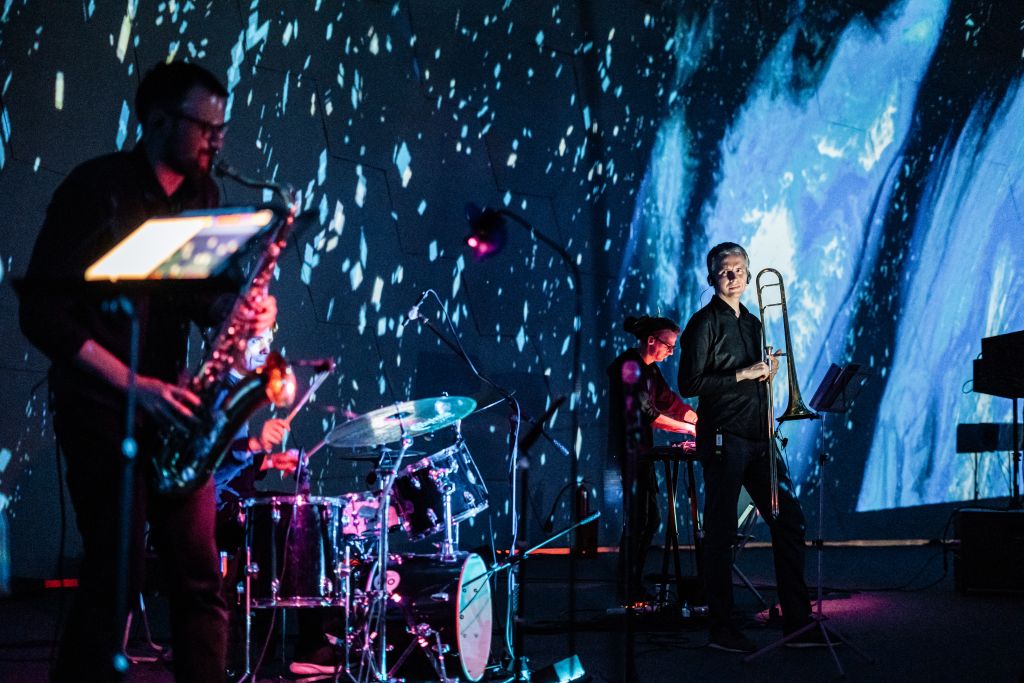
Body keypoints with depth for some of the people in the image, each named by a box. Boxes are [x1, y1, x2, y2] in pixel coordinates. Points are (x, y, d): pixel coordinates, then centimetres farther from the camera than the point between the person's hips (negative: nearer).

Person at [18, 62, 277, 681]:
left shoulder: (202, 194, 9)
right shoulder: (97, 188, -10)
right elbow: (42, 312, -14)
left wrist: (242, 311, -9)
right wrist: (134, 384, -21)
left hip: (169, 406, 6)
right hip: (100, 404, -6)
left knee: (201, 578, 3)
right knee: (116, 572, -11)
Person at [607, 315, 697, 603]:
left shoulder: (649, 369, 16)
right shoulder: (629, 365, -14)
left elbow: (670, 402, 16)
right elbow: (647, 413, -20)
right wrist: (689, 428, -18)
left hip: (641, 449, 10)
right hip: (628, 448, -10)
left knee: (648, 517, 8)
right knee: (639, 517, -11)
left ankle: (631, 584, 13)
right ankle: (629, 589, -6)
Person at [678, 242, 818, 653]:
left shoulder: (752, 323, 18)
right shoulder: (705, 323, -5)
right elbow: (690, 384, -13)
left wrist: (766, 373, 5)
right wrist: (742, 375, -15)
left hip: (758, 438, 8)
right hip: (723, 439, -7)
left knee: (789, 520, 5)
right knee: (720, 532, -2)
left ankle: (797, 621, 11)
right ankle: (721, 629, 4)